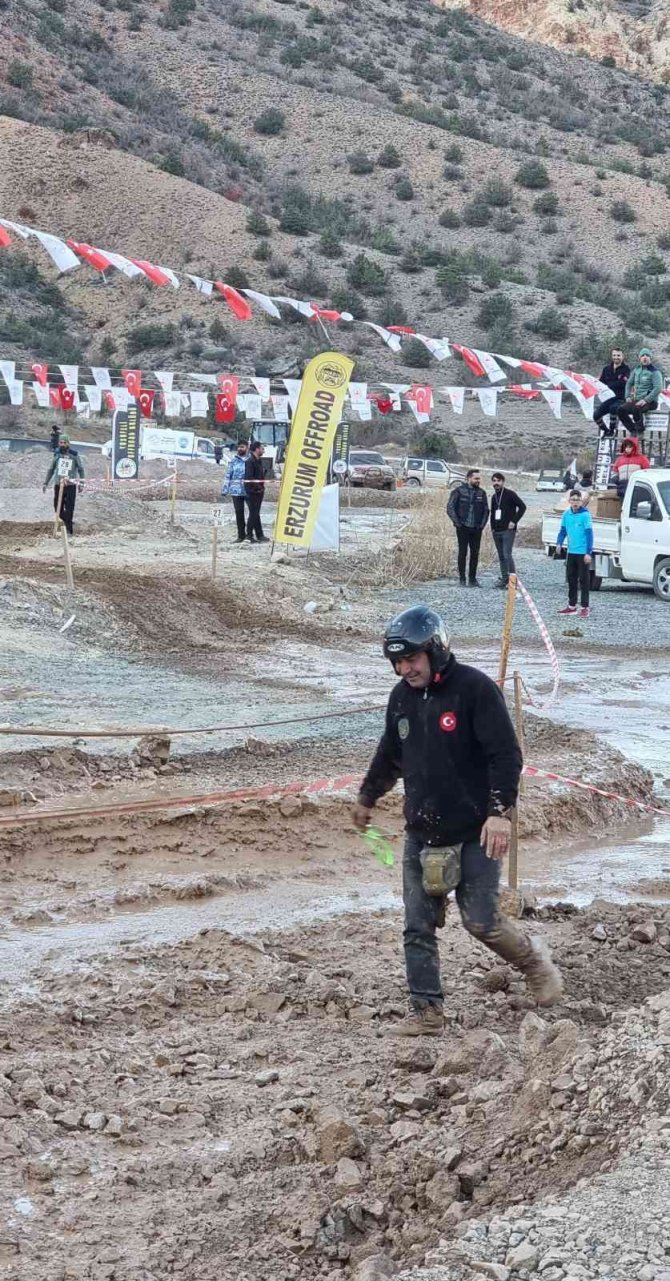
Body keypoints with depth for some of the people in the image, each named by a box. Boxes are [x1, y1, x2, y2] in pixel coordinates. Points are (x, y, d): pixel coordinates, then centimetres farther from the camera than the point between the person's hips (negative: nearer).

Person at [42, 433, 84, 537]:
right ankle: (66, 521, 31)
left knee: (69, 509, -6)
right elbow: (51, 470, 16)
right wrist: (45, 483, 14)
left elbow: (80, 469, 7)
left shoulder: (74, 455, 0)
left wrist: (81, 483, 3)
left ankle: (70, 530, 1)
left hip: (70, 486, -3)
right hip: (58, 485, 3)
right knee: (58, 509, 3)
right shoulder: (57, 455, 8)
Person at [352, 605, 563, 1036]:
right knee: (418, 927, 1)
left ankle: (535, 962, 25)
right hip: (422, 834, 6)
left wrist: (500, 812, -24)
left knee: (481, 921, -3)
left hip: (476, 832, -6)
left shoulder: (476, 689, -13)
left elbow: (507, 755, -15)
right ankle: (426, 1013, 9)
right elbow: (390, 755, 25)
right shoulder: (402, 697, 8)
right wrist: (367, 797, 37)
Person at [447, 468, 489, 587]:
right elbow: (450, 508, -7)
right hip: (463, 528, -4)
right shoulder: (459, 491, -5)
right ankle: (462, 579, 4)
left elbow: (486, 510, 15)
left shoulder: (481, 493, 8)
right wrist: (457, 523, -11)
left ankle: (472, 579, 12)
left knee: (475, 553, 4)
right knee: (463, 553, -1)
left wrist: (482, 524, 4)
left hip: (476, 528, 4)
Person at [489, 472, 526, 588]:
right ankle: (504, 578, 13)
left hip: (508, 530, -7)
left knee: (507, 555, -16)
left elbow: (522, 506, -10)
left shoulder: (510, 494, -6)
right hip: (496, 531, 7)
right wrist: (492, 527, 13)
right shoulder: (494, 497, 15)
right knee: (501, 556, 9)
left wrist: (514, 521, -14)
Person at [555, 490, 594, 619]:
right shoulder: (567, 515, 6)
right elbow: (563, 530, 15)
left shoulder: (585, 515, -12)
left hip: (583, 553, -6)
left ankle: (585, 607, 2)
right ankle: (572, 606, 22)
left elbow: (589, 534, -13)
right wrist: (559, 543, -3)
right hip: (571, 552, 6)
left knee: (584, 580, -2)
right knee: (571, 579, 13)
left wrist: (588, 552, -17)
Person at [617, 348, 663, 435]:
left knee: (635, 409, -37)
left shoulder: (654, 371, -7)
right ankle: (632, 430, -4)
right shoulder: (636, 370, 13)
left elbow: (658, 388, -17)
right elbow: (629, 383, 24)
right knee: (621, 410, -16)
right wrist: (628, 396, 8)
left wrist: (645, 400, -23)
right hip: (637, 400, 7)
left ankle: (640, 433, -21)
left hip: (650, 402, -7)